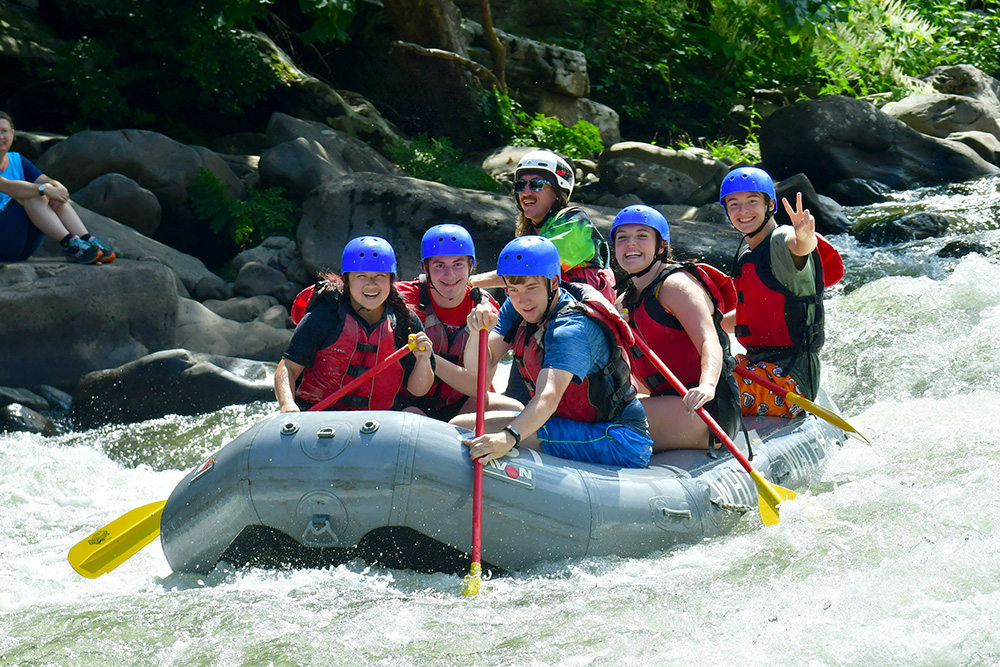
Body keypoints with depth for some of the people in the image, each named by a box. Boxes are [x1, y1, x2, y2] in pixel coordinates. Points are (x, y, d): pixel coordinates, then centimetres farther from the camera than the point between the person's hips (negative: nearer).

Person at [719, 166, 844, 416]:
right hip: (758, 363, 9)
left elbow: (799, 246, -38)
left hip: (788, 376, -9)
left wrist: (805, 239, -60)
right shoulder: (746, 252, 16)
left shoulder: (780, 241, -11)